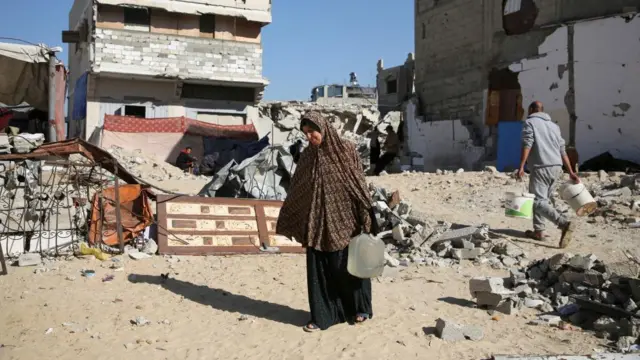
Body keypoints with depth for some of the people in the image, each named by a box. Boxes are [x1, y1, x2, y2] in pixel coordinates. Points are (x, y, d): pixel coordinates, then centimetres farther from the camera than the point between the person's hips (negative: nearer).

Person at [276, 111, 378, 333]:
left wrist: (366, 218, -11)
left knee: (350, 266, 6)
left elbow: (360, 184, -6)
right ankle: (322, 315, 17)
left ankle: (359, 309, 26)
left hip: (344, 220, -4)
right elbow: (296, 190, 13)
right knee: (319, 270, 5)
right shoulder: (307, 156, 7)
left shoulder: (346, 150, -5)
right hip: (317, 222, 4)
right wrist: (286, 220, 16)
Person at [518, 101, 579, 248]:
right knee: (544, 199, 17)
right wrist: (571, 172, 17)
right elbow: (563, 151, 17)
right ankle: (538, 231, 18)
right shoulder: (554, 125, 22)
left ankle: (564, 224, -28)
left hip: (541, 168, -7)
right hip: (557, 168, 7)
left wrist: (521, 167, -14)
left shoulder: (530, 122, 3)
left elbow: (527, 146, -11)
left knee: (538, 201, -11)